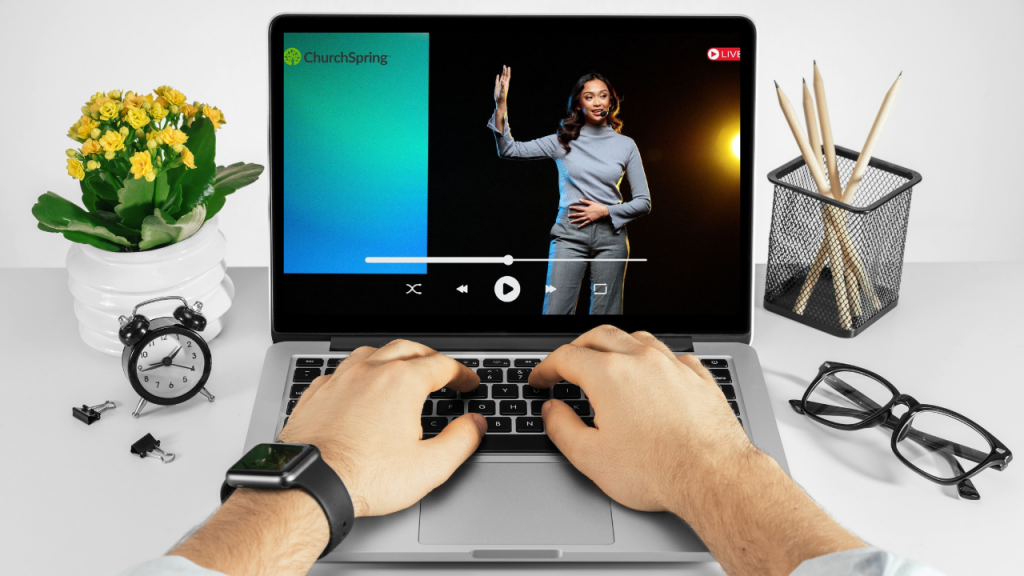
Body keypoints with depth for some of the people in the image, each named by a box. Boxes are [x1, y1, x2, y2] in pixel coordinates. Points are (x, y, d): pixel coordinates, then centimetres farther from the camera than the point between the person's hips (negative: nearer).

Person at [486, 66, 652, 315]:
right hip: (570, 233, -1)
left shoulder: (625, 145, 6)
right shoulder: (563, 141, 6)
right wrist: (501, 106, -11)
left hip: (610, 235, 1)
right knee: (556, 310, -5)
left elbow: (643, 202, 7)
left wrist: (605, 211, -7)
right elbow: (510, 150, 0)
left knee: (605, 311, 4)